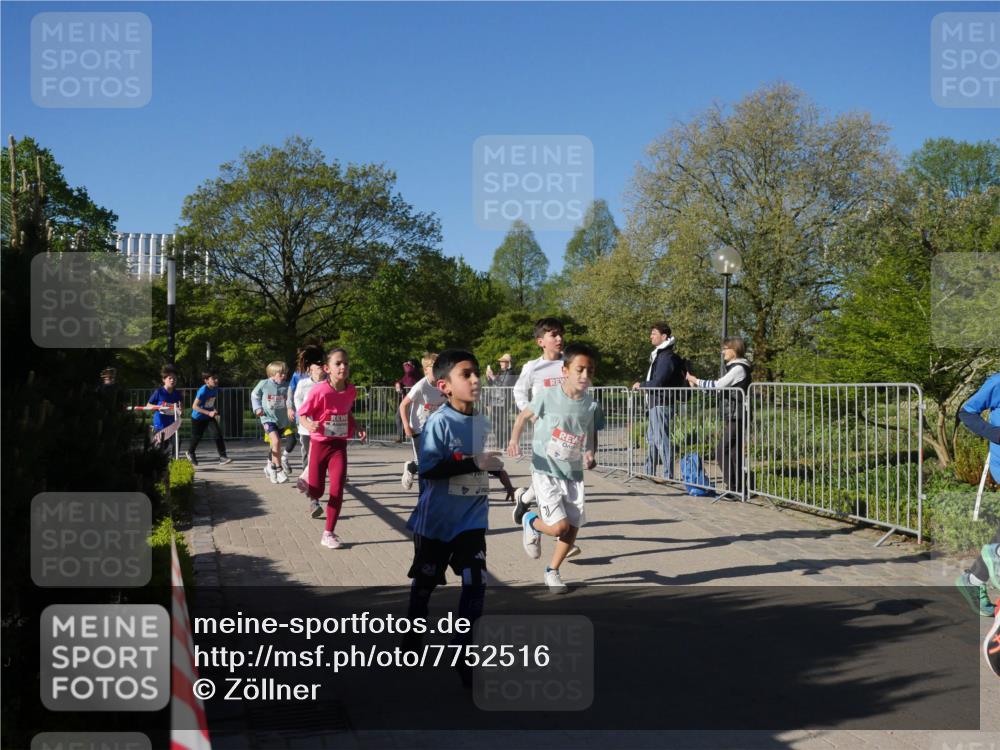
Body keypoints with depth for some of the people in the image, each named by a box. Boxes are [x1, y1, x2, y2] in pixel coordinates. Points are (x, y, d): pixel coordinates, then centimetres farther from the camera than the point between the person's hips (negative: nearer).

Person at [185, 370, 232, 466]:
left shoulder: (215, 389, -6)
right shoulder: (203, 391, -27)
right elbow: (194, 406, -28)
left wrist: (214, 410, 1)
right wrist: (209, 413, -32)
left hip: (209, 417, 5)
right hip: (198, 418, -5)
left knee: (218, 433, -13)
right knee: (197, 437, 10)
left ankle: (222, 457, -14)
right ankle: (190, 453, 41)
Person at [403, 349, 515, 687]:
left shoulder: (482, 422, 2)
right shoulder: (439, 421, -19)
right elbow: (429, 469, -27)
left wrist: (498, 471, 15)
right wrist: (474, 462, -30)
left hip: (471, 518, 4)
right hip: (436, 519, -4)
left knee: (476, 584, -7)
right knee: (425, 582, 15)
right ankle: (413, 637, 38)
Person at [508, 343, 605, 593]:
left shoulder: (591, 406, -4)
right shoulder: (547, 396, -13)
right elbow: (524, 415, 4)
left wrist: (590, 454, -11)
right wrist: (514, 439, -11)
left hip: (574, 474, 4)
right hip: (545, 472, -4)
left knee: (573, 529, 6)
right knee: (560, 527, -15)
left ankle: (552, 571, 30)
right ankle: (529, 520, 19)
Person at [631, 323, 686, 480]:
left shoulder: (667, 357, -14)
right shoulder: (658, 355, 18)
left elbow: (658, 382, -20)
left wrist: (641, 385, -7)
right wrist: (642, 386, 8)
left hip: (662, 404, -11)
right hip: (655, 404, 11)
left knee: (662, 439, -9)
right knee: (652, 438, 16)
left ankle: (668, 474, -6)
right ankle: (649, 472, 25)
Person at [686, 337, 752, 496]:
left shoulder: (739, 368, -13)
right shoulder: (734, 367, 18)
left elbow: (717, 385, -17)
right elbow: (720, 387, 17)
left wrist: (695, 381, -8)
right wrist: (698, 384, 10)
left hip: (735, 417, -10)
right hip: (732, 418, 10)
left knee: (721, 452, -9)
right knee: (734, 453, 10)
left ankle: (733, 487, -7)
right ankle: (737, 489, 13)